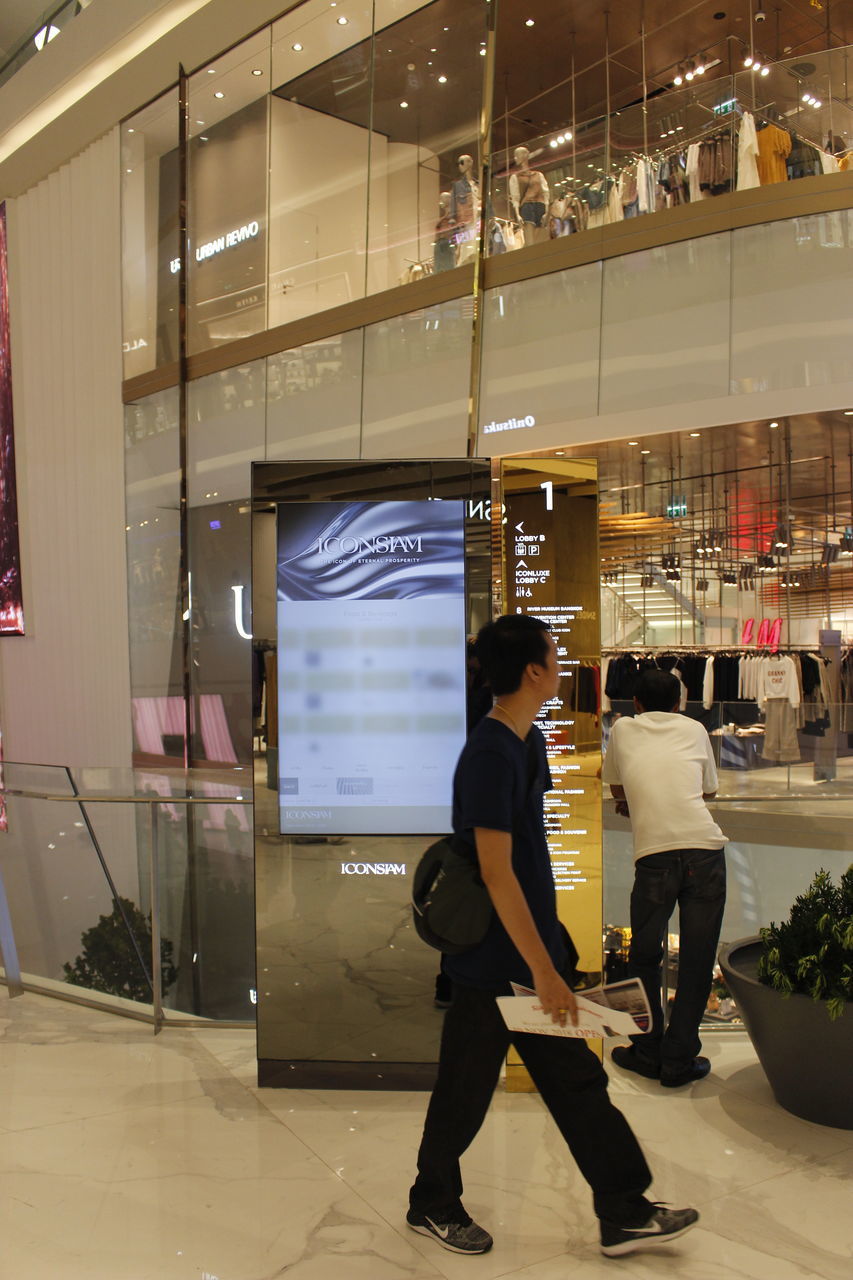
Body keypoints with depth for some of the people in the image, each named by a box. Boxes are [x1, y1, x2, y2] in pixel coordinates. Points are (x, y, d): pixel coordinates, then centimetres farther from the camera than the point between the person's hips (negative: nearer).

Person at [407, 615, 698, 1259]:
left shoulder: (529, 741, 7)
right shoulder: (490, 756, -23)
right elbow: (497, 873, -25)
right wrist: (544, 971, -22)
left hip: (533, 951, 9)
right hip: (491, 963, -9)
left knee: (578, 1084, 14)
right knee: (465, 1095, 10)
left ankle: (625, 1214, 24)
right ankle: (433, 1206, 31)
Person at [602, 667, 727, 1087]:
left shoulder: (622, 729, 17)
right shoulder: (694, 729, 19)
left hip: (654, 853, -1)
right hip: (706, 848, 1)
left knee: (644, 955, 14)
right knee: (697, 959, 9)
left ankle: (647, 1052, 22)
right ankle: (678, 1060, 12)